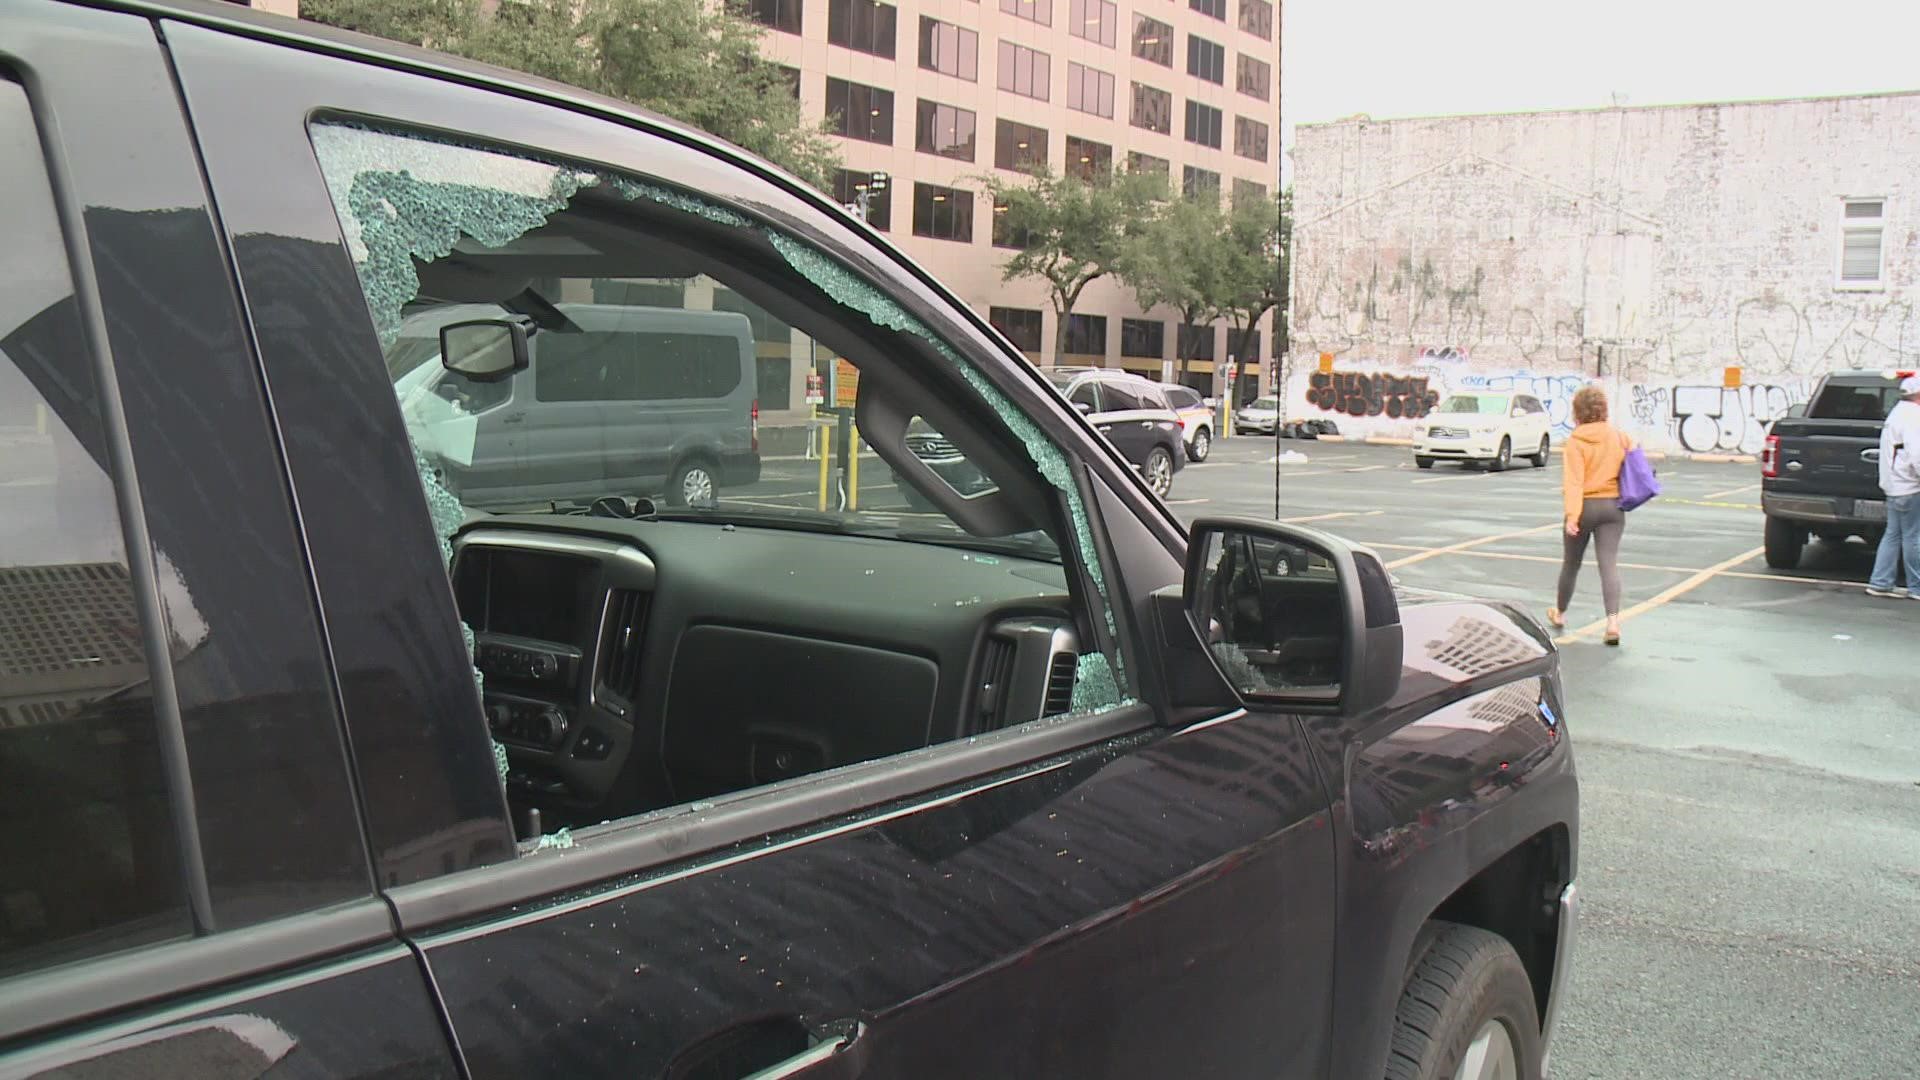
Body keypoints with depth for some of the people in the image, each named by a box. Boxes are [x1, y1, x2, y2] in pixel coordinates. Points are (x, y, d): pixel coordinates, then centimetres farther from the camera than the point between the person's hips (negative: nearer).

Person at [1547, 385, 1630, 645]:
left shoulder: (1576, 441, -12)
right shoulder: (1620, 437, 1)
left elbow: (1573, 480, -19)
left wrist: (1572, 515, -23)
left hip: (1585, 506, -3)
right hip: (1613, 506, 3)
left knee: (1571, 564, 14)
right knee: (1609, 564, -3)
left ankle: (1560, 613, 33)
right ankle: (1613, 620, -17)